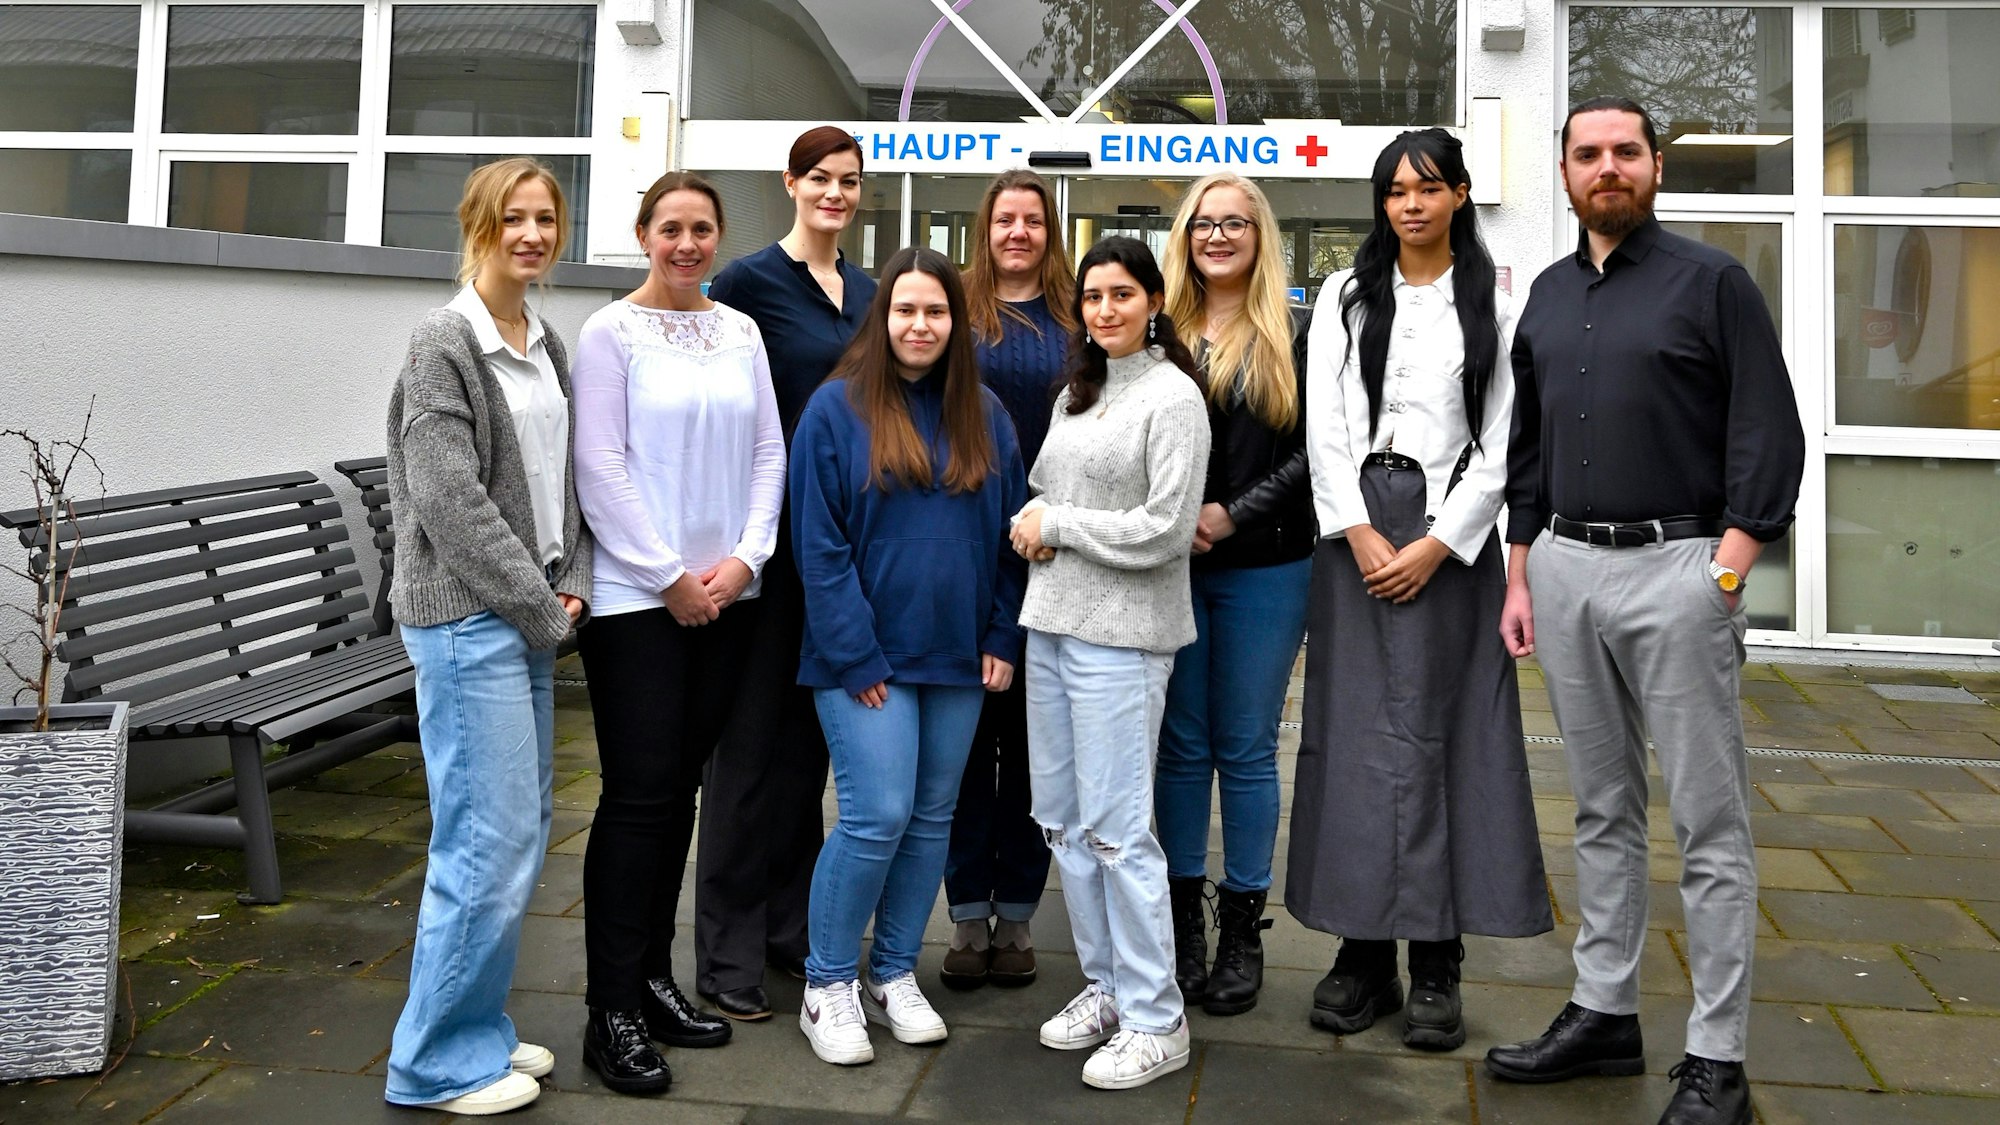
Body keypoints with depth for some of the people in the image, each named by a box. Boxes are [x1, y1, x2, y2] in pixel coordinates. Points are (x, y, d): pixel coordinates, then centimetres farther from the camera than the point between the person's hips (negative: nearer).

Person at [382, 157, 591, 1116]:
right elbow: (451, 501, -15)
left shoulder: (546, 347, 13)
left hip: (530, 618, 8)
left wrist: (571, 583, 1)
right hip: (466, 619, -8)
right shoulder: (444, 346, -9)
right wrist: (540, 607, -12)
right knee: (490, 839, -7)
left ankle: (478, 1027, 27)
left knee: (525, 829, 13)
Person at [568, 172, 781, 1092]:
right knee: (638, 793, -5)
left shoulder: (741, 333, 12)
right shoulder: (610, 333, -2)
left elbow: (768, 451, 10)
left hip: (727, 594, 5)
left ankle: (653, 976, 23)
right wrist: (669, 576, -12)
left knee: (680, 785, 11)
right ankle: (612, 1011, 5)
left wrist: (744, 557, -4)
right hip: (636, 596, -5)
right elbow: (600, 464, -9)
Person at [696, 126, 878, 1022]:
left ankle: (791, 925, 25)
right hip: (773, 532, -6)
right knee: (754, 738, -1)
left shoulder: (866, 290, 13)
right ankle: (728, 953, 9)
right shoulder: (751, 280, -6)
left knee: (812, 735, 12)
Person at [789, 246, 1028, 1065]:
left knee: (933, 818, 10)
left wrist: (1002, 640, 3)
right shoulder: (837, 409, -5)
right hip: (866, 656, -4)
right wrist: (854, 657, -13)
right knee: (877, 816, -9)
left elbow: (1009, 534, 11)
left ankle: (895, 974, 25)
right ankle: (827, 985, 10)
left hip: (958, 657, 5)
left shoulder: (984, 415, 8)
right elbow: (819, 545, -8)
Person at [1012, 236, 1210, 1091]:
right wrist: (1029, 528, -2)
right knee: (1061, 818, 12)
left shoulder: (1172, 395, -8)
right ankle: (1105, 984, 26)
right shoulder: (1076, 393, 15)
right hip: (1051, 620, 8)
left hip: (1121, 634, -8)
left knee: (1116, 826, -5)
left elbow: (1165, 531, -15)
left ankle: (1154, 1020, 8)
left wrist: (1056, 526, -8)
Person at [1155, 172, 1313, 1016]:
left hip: (1264, 568, -2)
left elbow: (1313, 447, -5)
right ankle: (1181, 918, 20)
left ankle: (1243, 929, 16)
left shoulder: (1294, 334, 2)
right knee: (1181, 746, 8)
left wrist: (1234, 515, -13)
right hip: (1171, 567, 2)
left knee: (1247, 750, 5)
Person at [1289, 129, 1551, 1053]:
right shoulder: (1345, 298, 10)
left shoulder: (1494, 309, 6)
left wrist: (1435, 545, -10)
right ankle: (1363, 952, 9)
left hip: (1449, 534, -1)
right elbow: (1325, 428, 2)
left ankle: (1436, 965, 5)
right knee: (1353, 731, 1)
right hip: (1355, 531, 2)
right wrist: (1360, 533, -9)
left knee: (1442, 734, -1)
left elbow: (1500, 445, 0)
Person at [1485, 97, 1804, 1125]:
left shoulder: (1710, 281, 0)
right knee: (1601, 809, 14)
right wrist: (1520, 577, 12)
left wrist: (1726, 570, -15)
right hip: (1563, 570, 6)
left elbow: (1771, 433, -6)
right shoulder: (1548, 295, 16)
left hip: (1674, 565, -5)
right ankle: (1603, 1012, 24)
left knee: (1708, 820, 0)